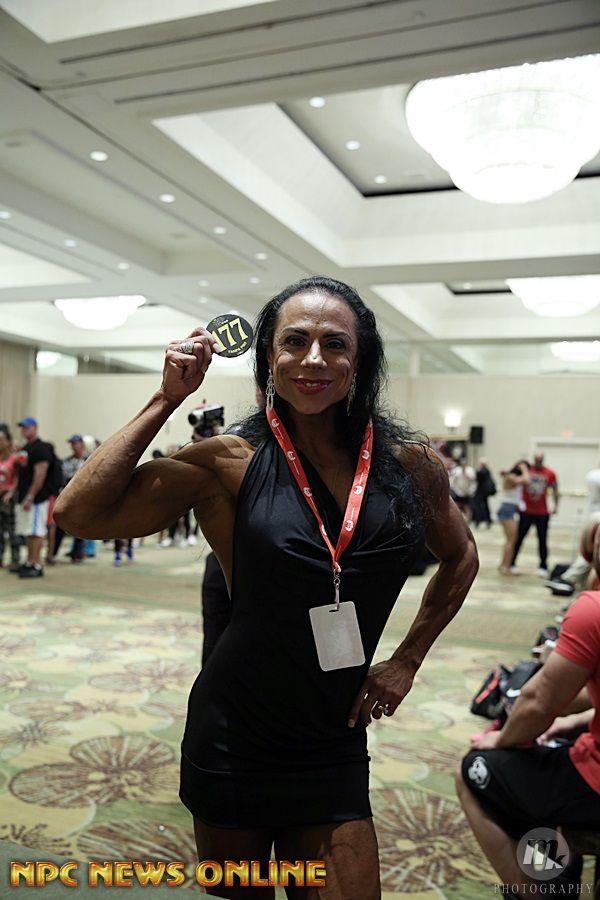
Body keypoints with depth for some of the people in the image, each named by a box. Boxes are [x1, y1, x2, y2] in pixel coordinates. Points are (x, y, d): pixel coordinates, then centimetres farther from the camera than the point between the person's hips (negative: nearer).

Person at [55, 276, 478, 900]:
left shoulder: (407, 464, -4)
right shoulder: (232, 463, -12)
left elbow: (460, 559, 14)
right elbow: (79, 513, -21)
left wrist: (406, 661, 6)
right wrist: (166, 399, -19)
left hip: (334, 741, 2)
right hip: (234, 737, -1)